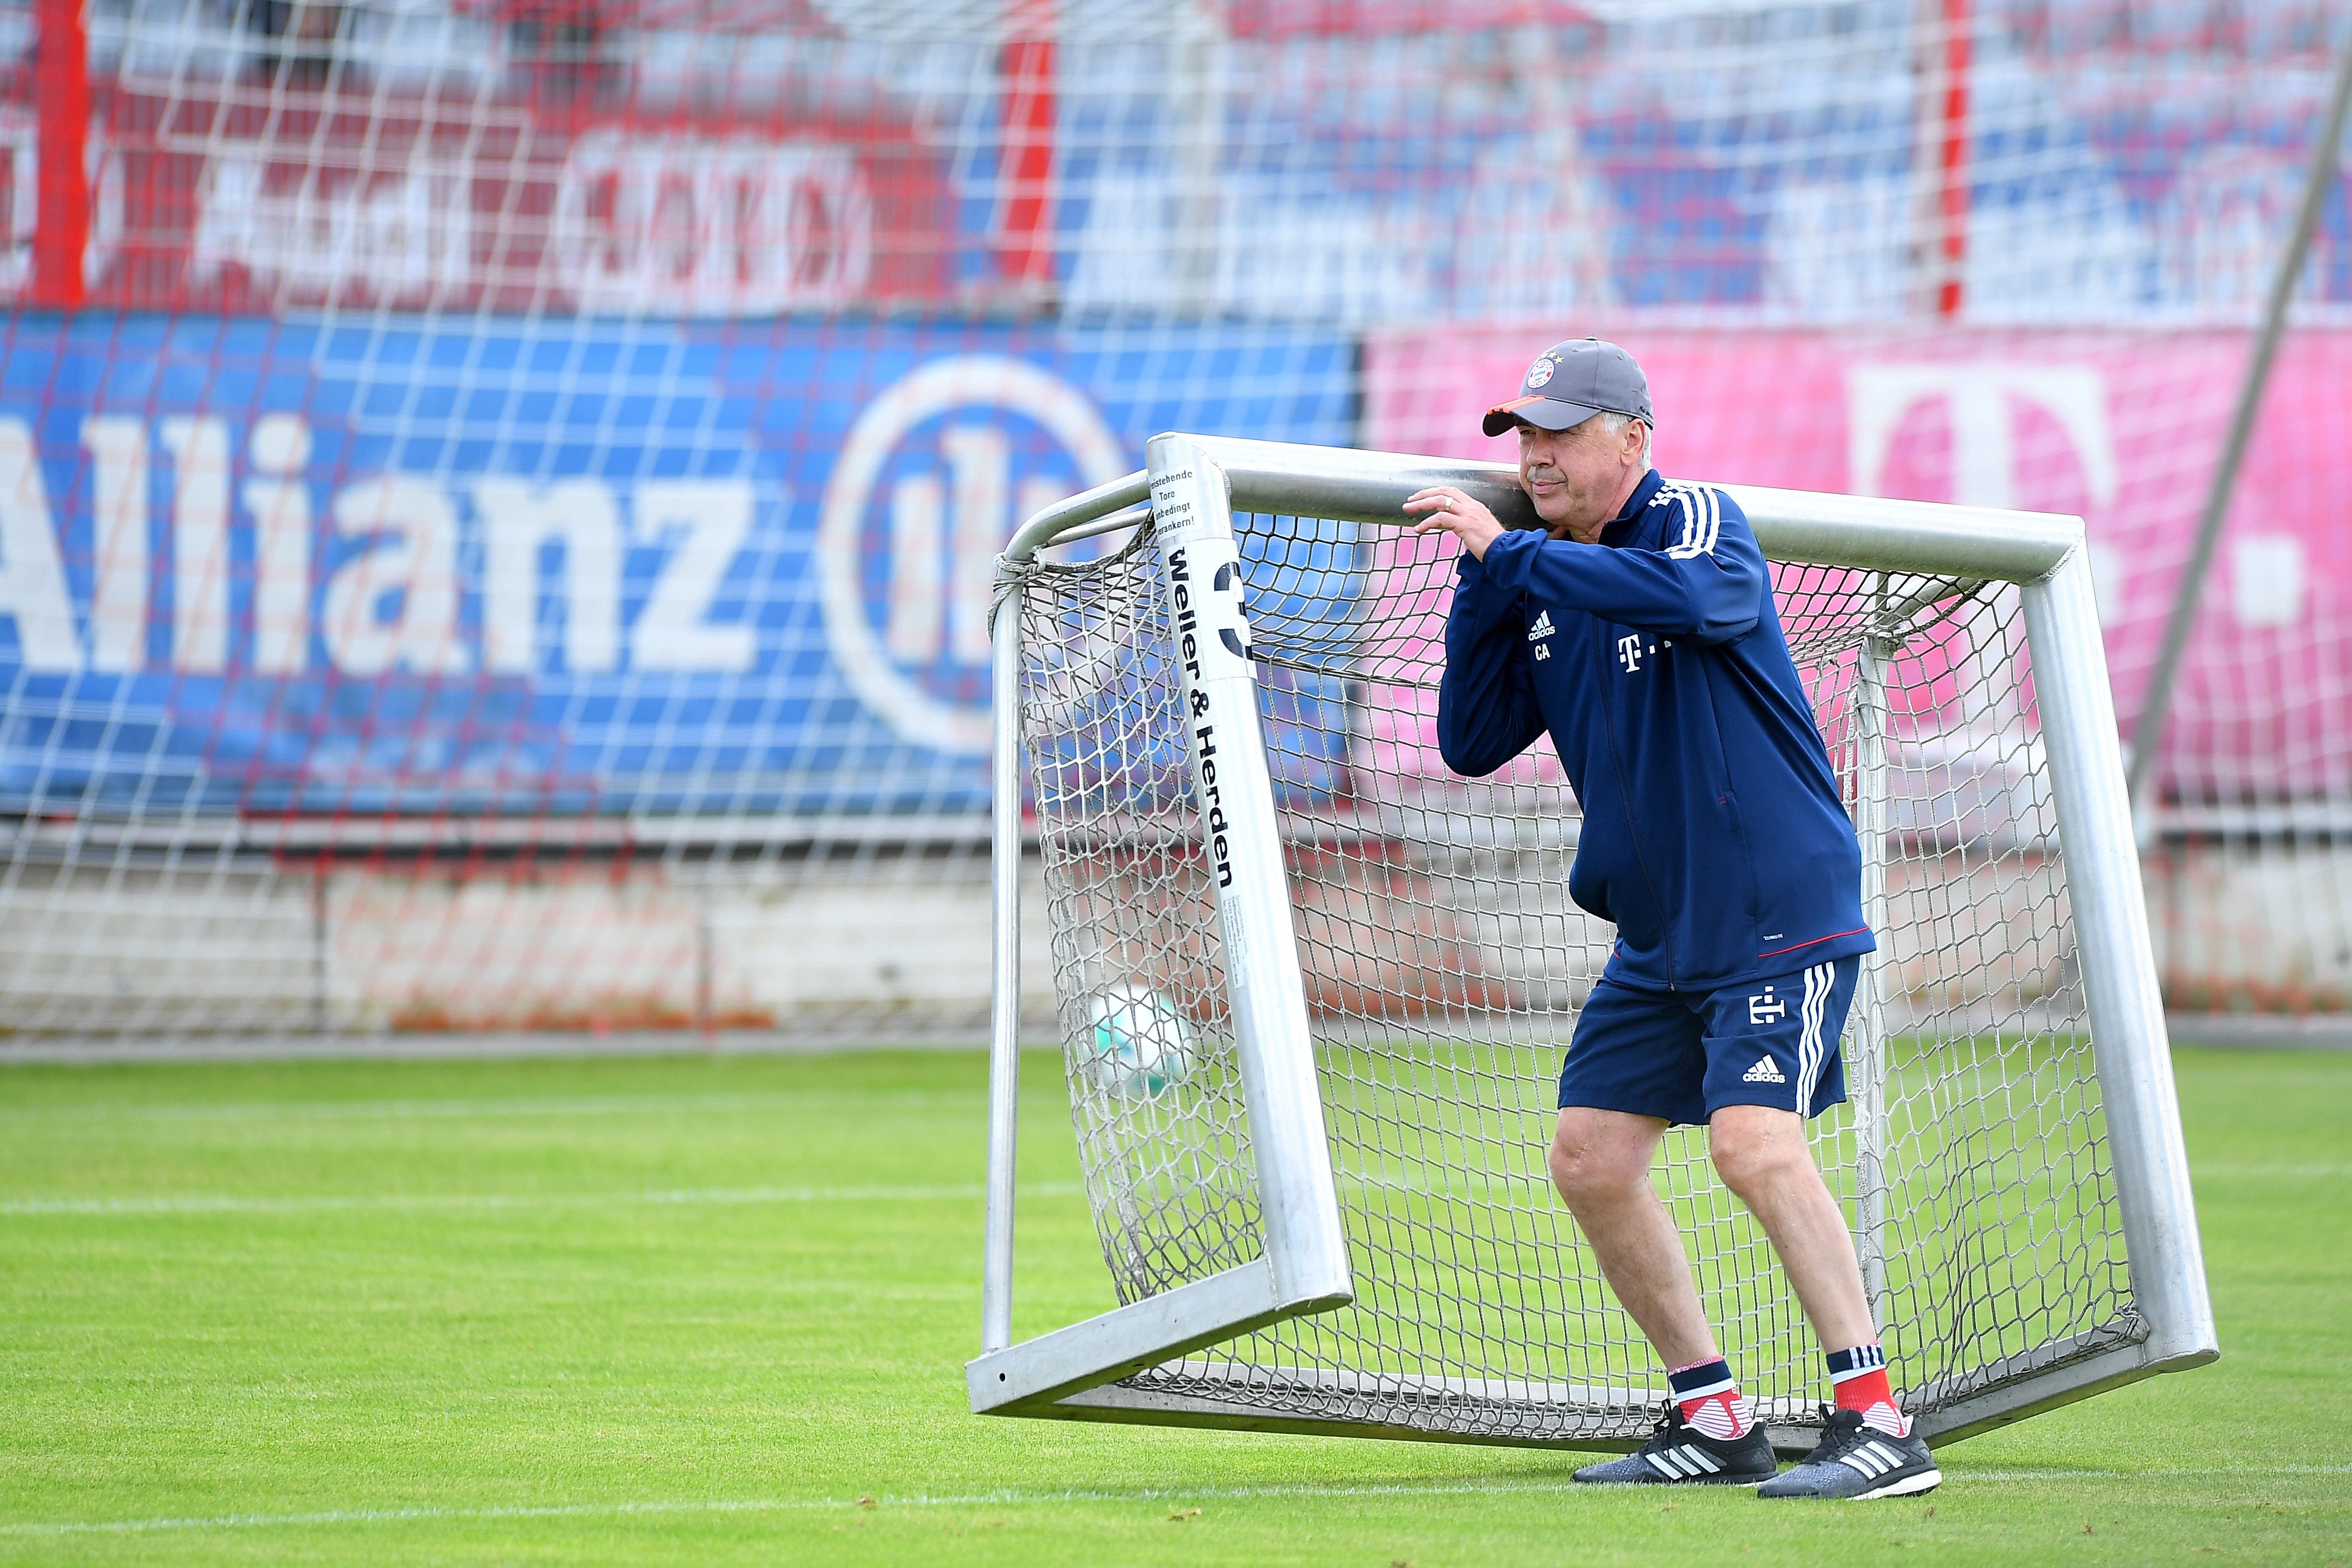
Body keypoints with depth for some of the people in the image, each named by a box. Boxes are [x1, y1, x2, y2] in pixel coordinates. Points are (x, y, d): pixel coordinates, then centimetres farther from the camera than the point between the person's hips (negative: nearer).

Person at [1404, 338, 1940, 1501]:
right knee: (1589, 1158, 5)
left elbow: (1688, 593, -36)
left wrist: (1510, 550, -30)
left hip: (1782, 912, -8)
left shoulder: (1699, 522, -11)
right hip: (1658, 934, 8)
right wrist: (1483, 586, -4)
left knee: (1754, 1143, -23)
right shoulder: (1543, 587, 10)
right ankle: (1714, 1421, 15)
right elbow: (1471, 742, 7)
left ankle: (1878, 1427, -23)